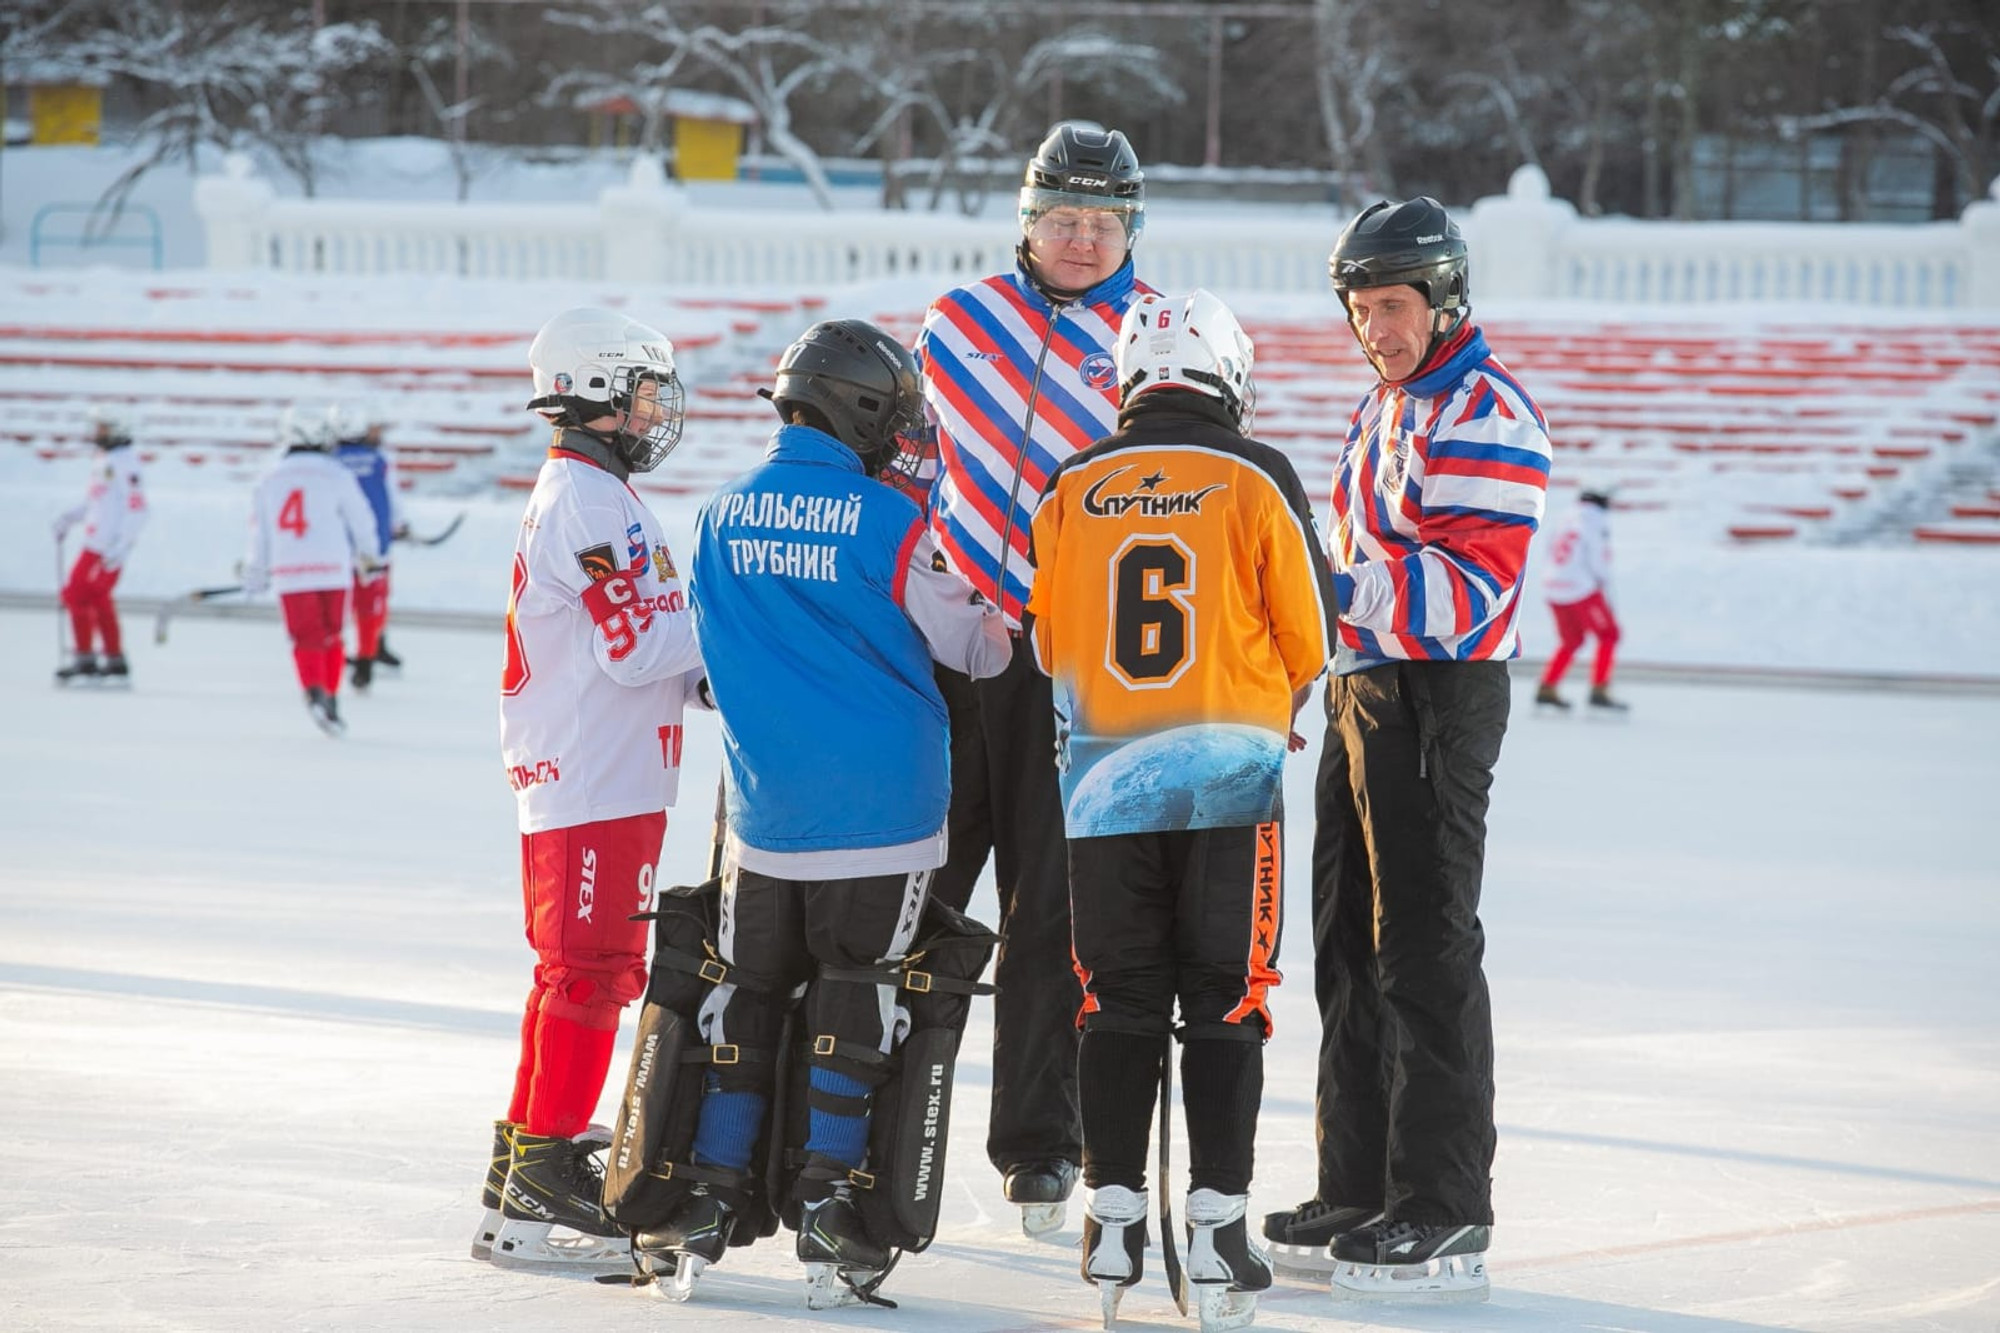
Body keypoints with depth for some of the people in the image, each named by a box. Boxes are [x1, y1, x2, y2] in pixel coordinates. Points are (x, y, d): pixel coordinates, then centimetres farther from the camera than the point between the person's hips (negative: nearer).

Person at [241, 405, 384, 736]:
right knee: (330, 636, 13)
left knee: (306, 638, 3)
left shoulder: (271, 481, 7)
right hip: (332, 570, -1)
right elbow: (360, 519, 7)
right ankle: (331, 701, 17)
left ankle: (315, 693, -21)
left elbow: (259, 532, 12)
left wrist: (255, 576, 25)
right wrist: (368, 555, 27)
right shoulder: (336, 476, -2)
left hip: (289, 572, 1)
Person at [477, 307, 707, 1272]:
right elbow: (634, 646, -21)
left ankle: (525, 1164, 25)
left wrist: (698, 674, 9)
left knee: (581, 972, 17)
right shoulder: (585, 499, -15)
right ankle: (540, 1196, -9)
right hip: (589, 785, -11)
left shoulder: (595, 495, 19)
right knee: (587, 974, -10)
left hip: (610, 781, 11)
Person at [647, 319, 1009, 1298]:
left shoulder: (722, 517, 4)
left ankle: (713, 1191, 10)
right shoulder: (887, 523, -11)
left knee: (746, 992, 12)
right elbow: (971, 645, -2)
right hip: (882, 807, -4)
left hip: (764, 811, 4)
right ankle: (826, 1199, 3)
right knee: (857, 1001, 4)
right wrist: (998, 627, 20)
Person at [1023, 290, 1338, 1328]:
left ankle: (1111, 1217, 9)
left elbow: (1049, 644, 13)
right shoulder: (1256, 480, -4)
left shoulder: (1073, 490, 4)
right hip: (1229, 777, -2)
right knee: (1225, 1003, 2)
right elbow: (1310, 639, 1)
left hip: (1105, 777, 2)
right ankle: (1216, 1229, -1)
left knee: (1118, 1001, 10)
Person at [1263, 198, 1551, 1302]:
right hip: (1361, 691, 10)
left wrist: (1343, 590, -28)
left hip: (1437, 699, -10)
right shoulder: (1382, 409, 18)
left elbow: (1470, 583, -23)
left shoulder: (1484, 414, -14)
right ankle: (1359, 1193, 20)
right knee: (1352, 951, 13)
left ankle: (1445, 1219, -6)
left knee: (1425, 953, -9)